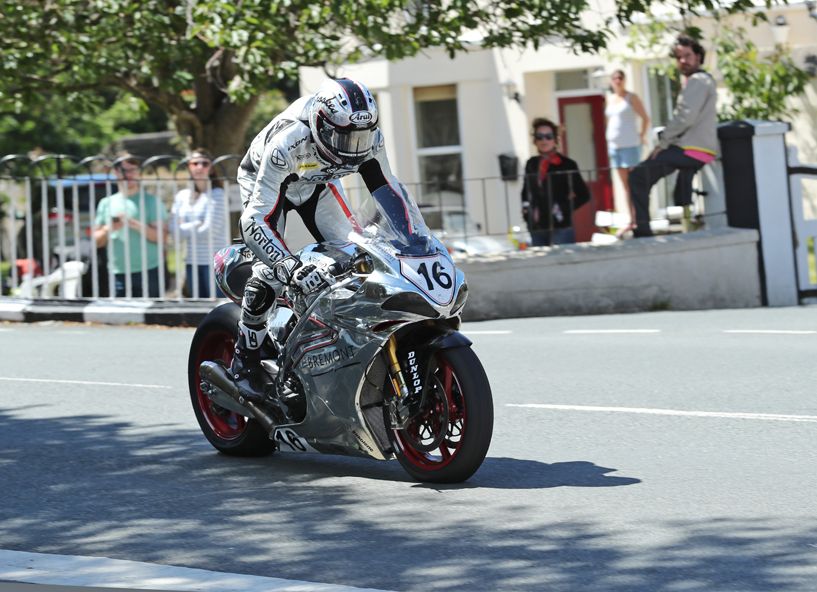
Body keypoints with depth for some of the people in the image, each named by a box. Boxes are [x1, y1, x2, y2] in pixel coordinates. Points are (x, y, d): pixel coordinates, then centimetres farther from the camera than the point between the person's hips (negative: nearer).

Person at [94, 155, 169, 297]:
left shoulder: (151, 201, 4)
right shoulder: (106, 203, 16)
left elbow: (161, 236, -6)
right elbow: (96, 241, 15)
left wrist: (135, 224, -16)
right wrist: (107, 230, -6)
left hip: (148, 272, -3)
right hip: (118, 274, 3)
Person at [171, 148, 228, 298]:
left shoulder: (217, 194, -6)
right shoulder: (182, 196, 11)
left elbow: (210, 230, -12)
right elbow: (174, 228, 2)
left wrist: (186, 229, -2)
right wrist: (197, 225, -10)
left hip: (214, 261, -6)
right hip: (192, 262, 6)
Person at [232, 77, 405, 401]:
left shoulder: (368, 136, -28)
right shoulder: (287, 143, -44)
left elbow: (387, 190, -11)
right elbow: (255, 218, -45)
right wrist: (291, 267, -56)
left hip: (316, 182, 5)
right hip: (263, 179, -5)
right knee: (271, 270, -22)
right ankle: (245, 360, -5)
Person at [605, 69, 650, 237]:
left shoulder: (631, 97, -5)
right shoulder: (610, 99, 14)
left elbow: (646, 118, -6)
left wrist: (642, 136, -3)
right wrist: (610, 138, 15)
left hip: (630, 145, -7)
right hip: (614, 146, 7)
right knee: (626, 185, 8)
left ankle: (636, 221, -8)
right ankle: (631, 221, 11)